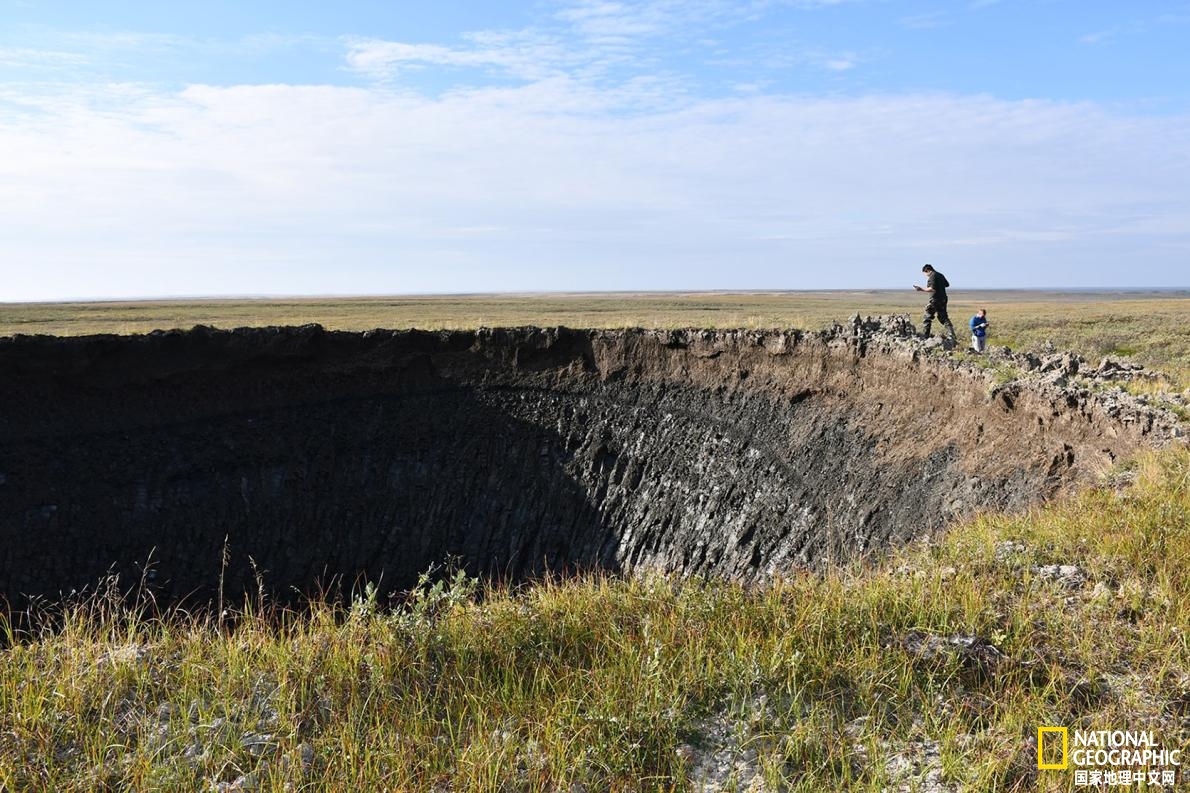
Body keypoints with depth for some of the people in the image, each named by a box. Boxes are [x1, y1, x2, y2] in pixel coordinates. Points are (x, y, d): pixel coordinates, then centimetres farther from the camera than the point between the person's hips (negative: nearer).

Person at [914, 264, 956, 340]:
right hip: (943, 299, 8)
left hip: (935, 300, -8)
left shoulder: (932, 276, -13)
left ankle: (924, 337, 0)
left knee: (926, 318, 1)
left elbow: (933, 289, -22)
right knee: (944, 318, 13)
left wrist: (922, 290, -22)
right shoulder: (940, 275, 14)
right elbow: (947, 284, 26)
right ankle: (953, 336, 7)